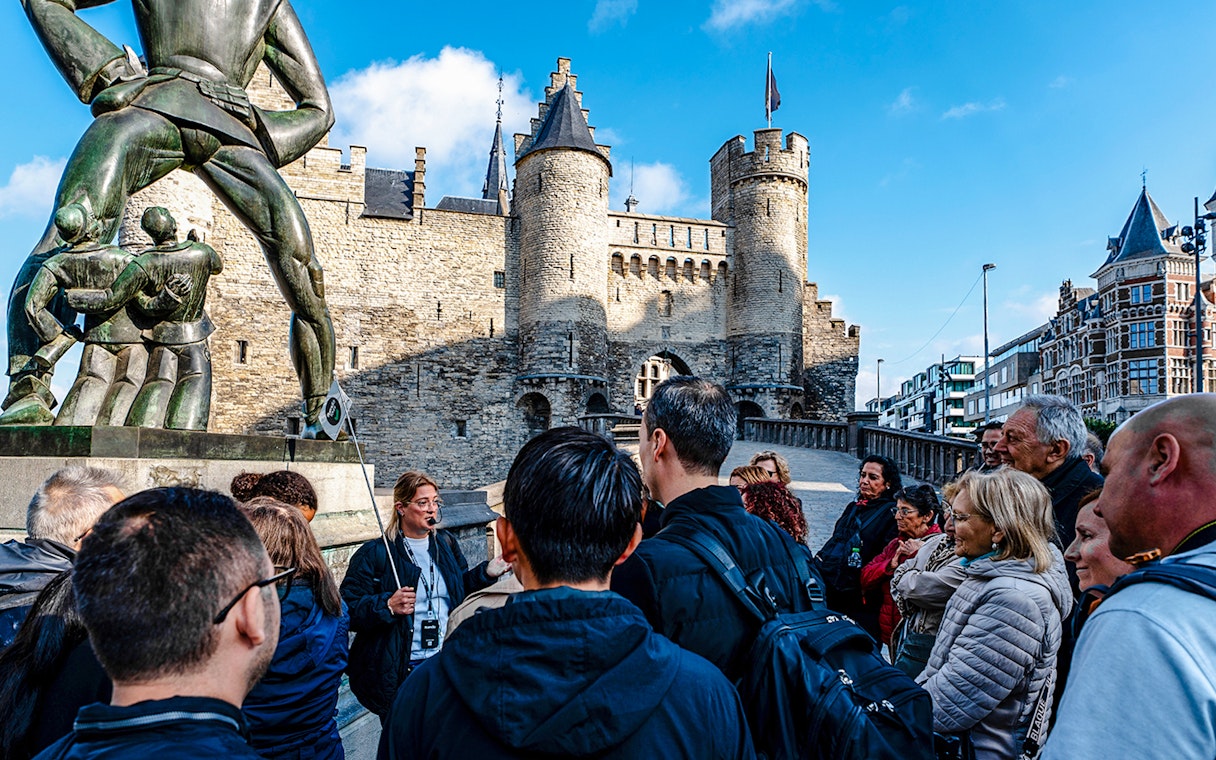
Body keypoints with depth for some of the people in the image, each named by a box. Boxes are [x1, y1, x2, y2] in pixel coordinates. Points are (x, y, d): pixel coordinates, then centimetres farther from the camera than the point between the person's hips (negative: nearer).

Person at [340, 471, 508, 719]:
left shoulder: (447, 544, 6)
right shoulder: (374, 554, -10)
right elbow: (347, 611, -12)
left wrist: (486, 573, 1)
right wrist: (388, 606, -26)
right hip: (397, 672, -4)